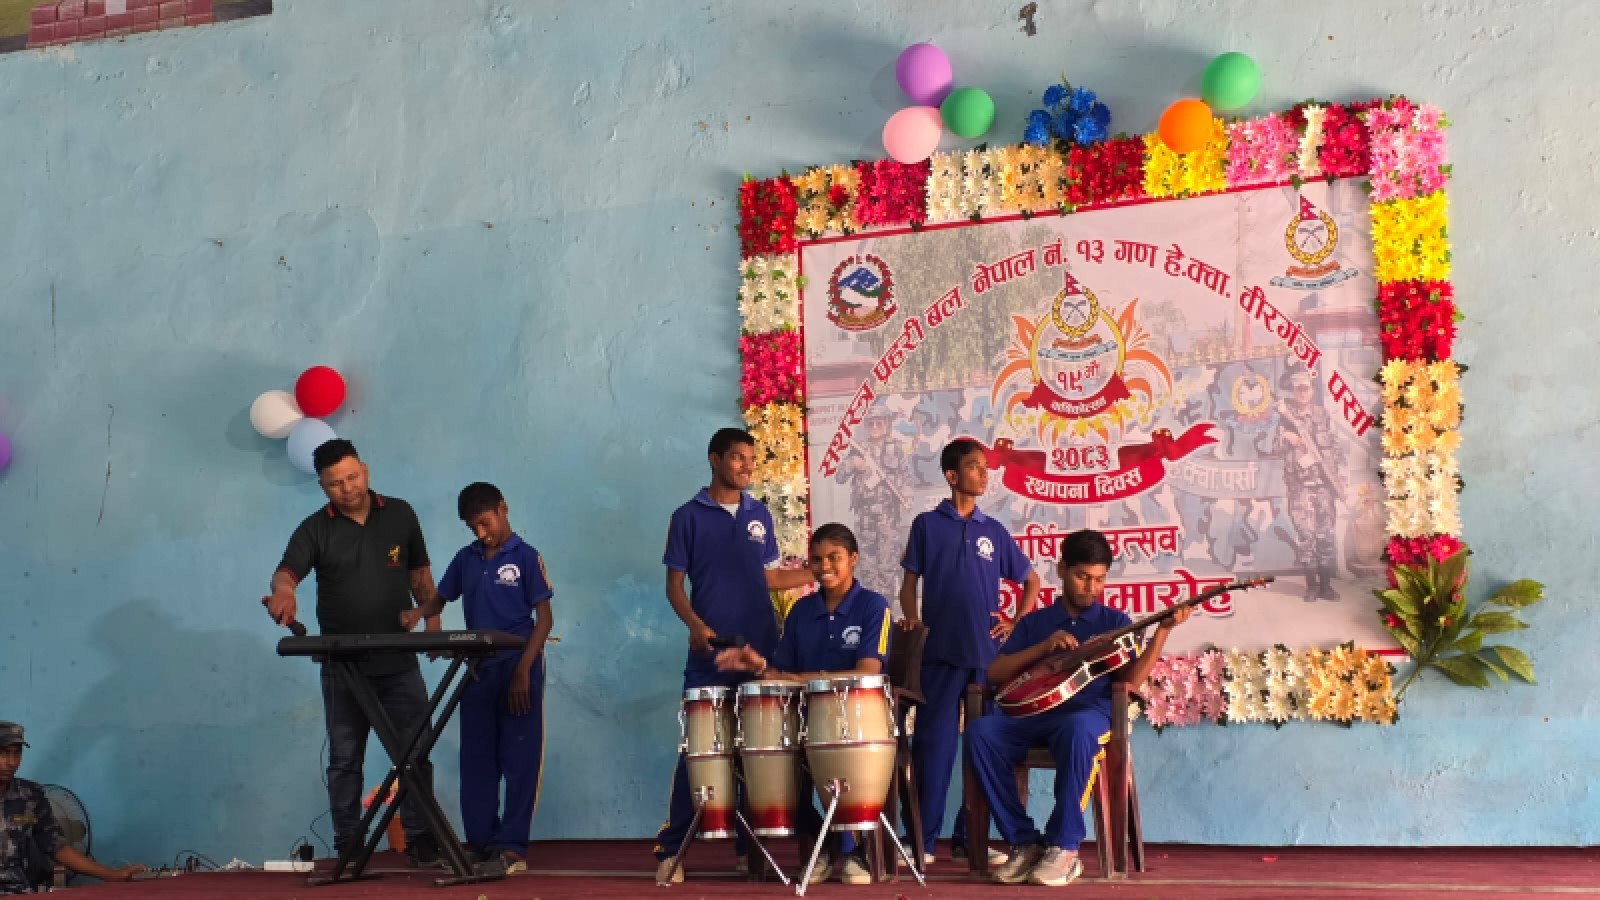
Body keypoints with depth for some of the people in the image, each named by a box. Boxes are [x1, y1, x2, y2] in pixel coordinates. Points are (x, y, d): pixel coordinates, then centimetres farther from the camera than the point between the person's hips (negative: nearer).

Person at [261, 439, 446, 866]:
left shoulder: (400, 514, 4)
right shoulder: (315, 529, -3)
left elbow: (419, 573, 13)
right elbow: (287, 571, -20)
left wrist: (433, 622, 4)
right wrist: (283, 590, -43)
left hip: (399, 661, 1)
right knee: (345, 758, 7)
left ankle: (418, 835, 15)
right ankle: (348, 843, 16)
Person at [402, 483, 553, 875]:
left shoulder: (526, 557, -5)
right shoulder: (465, 559, 10)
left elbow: (544, 618, -7)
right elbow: (440, 598, 18)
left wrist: (522, 672, -14)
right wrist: (418, 613, -6)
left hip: (518, 672, -5)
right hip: (477, 671, 5)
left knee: (519, 760, -2)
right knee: (476, 760, 7)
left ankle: (512, 846, 1)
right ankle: (481, 843, 14)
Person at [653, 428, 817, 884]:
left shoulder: (760, 515, 12)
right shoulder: (688, 517, 0)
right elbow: (674, 584, -1)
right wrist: (695, 624, -18)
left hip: (761, 649, 4)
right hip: (710, 653, -4)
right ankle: (670, 849, 3)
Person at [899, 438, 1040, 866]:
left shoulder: (993, 531, 11)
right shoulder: (927, 524, 5)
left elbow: (1031, 580, 19)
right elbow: (909, 581, 6)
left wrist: (1018, 623, 7)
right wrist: (912, 617, -12)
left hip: (988, 653, 3)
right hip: (941, 653, -3)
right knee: (934, 744, -2)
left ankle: (971, 836, 15)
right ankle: (923, 840, 3)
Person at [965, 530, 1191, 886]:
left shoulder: (1115, 621, 14)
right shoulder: (1034, 622, 19)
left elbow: (1129, 682, -2)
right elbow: (993, 674, 9)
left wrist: (1163, 630, -11)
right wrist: (1043, 647, -3)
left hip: (1090, 713, -2)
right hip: (1034, 712, 3)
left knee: (1078, 730, -41)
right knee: (980, 732, -29)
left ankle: (1063, 847, -28)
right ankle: (1025, 842, -19)